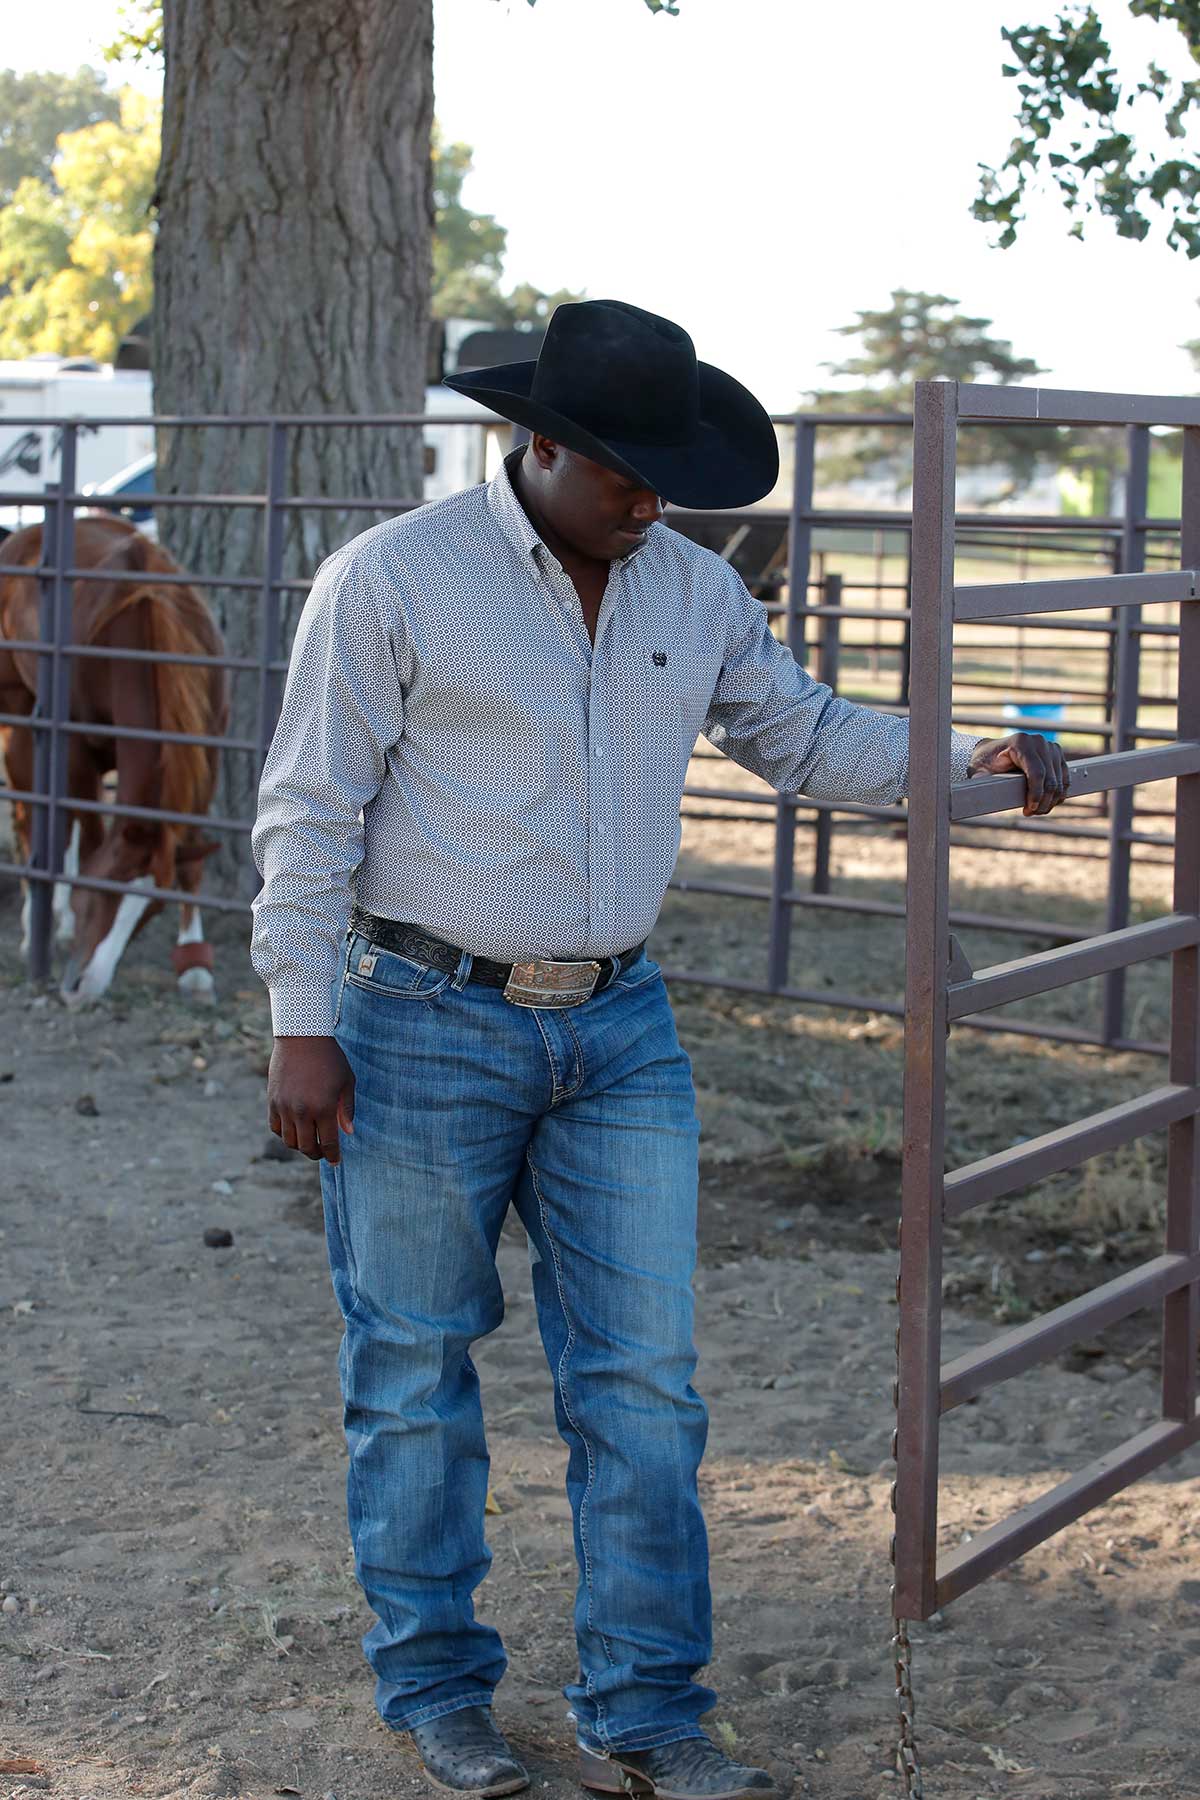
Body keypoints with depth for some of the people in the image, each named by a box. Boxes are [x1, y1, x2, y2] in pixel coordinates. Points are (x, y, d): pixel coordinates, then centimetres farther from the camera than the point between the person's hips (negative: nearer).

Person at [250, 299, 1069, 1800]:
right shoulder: (390, 580, -9)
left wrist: (969, 760, 1)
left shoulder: (695, 594, 7)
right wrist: (302, 1028, -12)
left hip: (621, 1035, 5)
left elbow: (805, 737, 17)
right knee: (415, 1376, 7)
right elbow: (309, 814, -8)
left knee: (646, 1380, 3)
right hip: (426, 1027, -4)